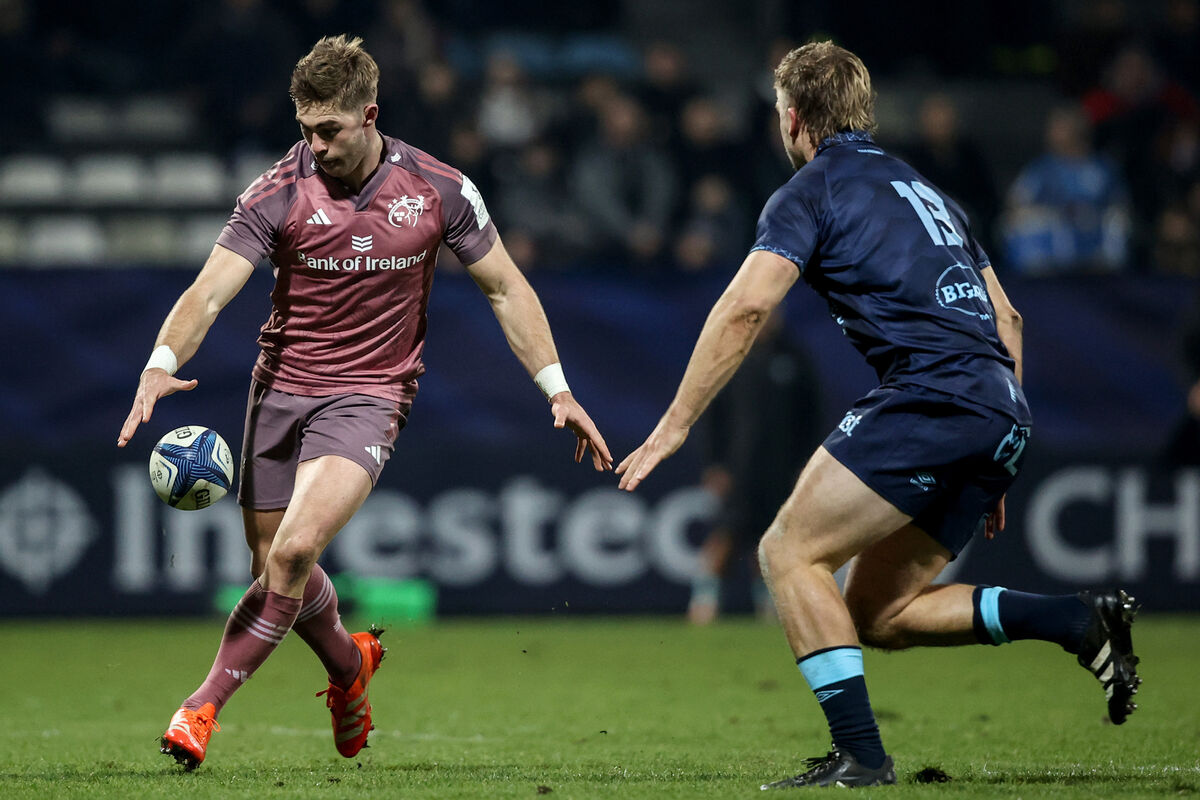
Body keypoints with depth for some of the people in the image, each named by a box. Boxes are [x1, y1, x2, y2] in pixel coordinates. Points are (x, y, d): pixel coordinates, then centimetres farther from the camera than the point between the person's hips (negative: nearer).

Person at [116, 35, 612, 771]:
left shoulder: (438, 191, -7)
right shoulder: (278, 193, -10)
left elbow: (505, 288, 4)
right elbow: (210, 291, -19)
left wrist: (558, 389, 0)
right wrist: (162, 365, -37)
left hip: (368, 397, -2)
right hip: (280, 387, 2)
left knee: (294, 550, -23)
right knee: (275, 568, 9)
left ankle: (206, 703, -14)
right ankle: (350, 665, 41)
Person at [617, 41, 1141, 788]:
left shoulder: (812, 191, 4)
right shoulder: (924, 190, 28)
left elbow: (745, 308, -9)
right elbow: (1006, 318, 28)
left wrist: (673, 426, -6)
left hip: (931, 396, -8)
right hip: (1003, 415, 8)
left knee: (791, 553, -3)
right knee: (877, 614, 12)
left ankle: (861, 754, -13)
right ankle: (1083, 621, 2)